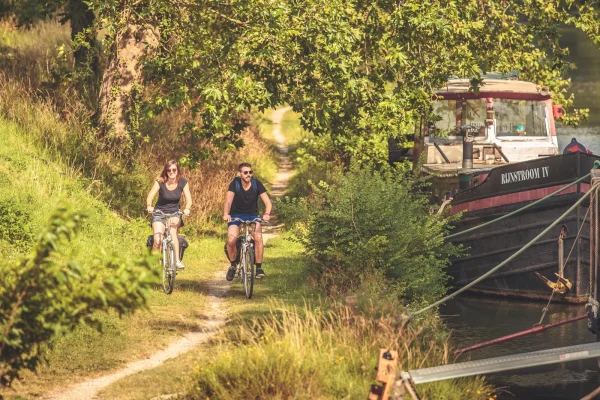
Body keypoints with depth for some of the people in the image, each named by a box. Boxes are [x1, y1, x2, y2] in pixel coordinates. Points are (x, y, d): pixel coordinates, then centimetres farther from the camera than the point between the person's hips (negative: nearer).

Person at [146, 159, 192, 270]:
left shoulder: (183, 182, -8)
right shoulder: (160, 182, -12)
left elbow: (188, 199, -14)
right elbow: (151, 195, -22)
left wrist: (187, 209, -35)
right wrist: (149, 206, -43)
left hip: (174, 213, 0)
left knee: (172, 232, -30)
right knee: (157, 240, -18)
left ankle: (177, 260, -27)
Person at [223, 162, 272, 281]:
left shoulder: (257, 184, -11)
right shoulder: (235, 183, -14)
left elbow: (267, 202, -16)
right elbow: (229, 200, -25)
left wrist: (267, 214, -37)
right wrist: (226, 214, -44)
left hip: (252, 215, 1)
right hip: (236, 215, -1)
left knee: (258, 237, -27)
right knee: (231, 240, -24)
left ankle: (259, 267, -14)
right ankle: (233, 265, 3)